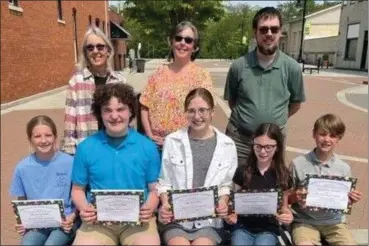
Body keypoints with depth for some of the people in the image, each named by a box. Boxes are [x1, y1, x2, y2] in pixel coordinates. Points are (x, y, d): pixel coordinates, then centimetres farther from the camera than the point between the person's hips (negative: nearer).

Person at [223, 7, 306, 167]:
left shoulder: (292, 68, -7)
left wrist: (276, 119, 8)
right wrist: (246, 117, 7)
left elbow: (296, 103, 8)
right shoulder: (238, 66, -8)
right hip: (239, 137, -1)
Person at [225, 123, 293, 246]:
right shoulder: (242, 171, -1)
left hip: (268, 229, 0)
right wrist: (231, 215, -13)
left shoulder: (283, 175, 0)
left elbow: (284, 205, 10)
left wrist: (288, 214, -11)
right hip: (242, 226, 0)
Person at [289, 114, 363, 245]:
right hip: (305, 221, -3)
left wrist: (351, 200, -11)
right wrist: (295, 197, -19)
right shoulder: (298, 164, -7)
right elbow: (287, 196, 1)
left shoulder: (344, 168, -1)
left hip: (334, 221, 3)